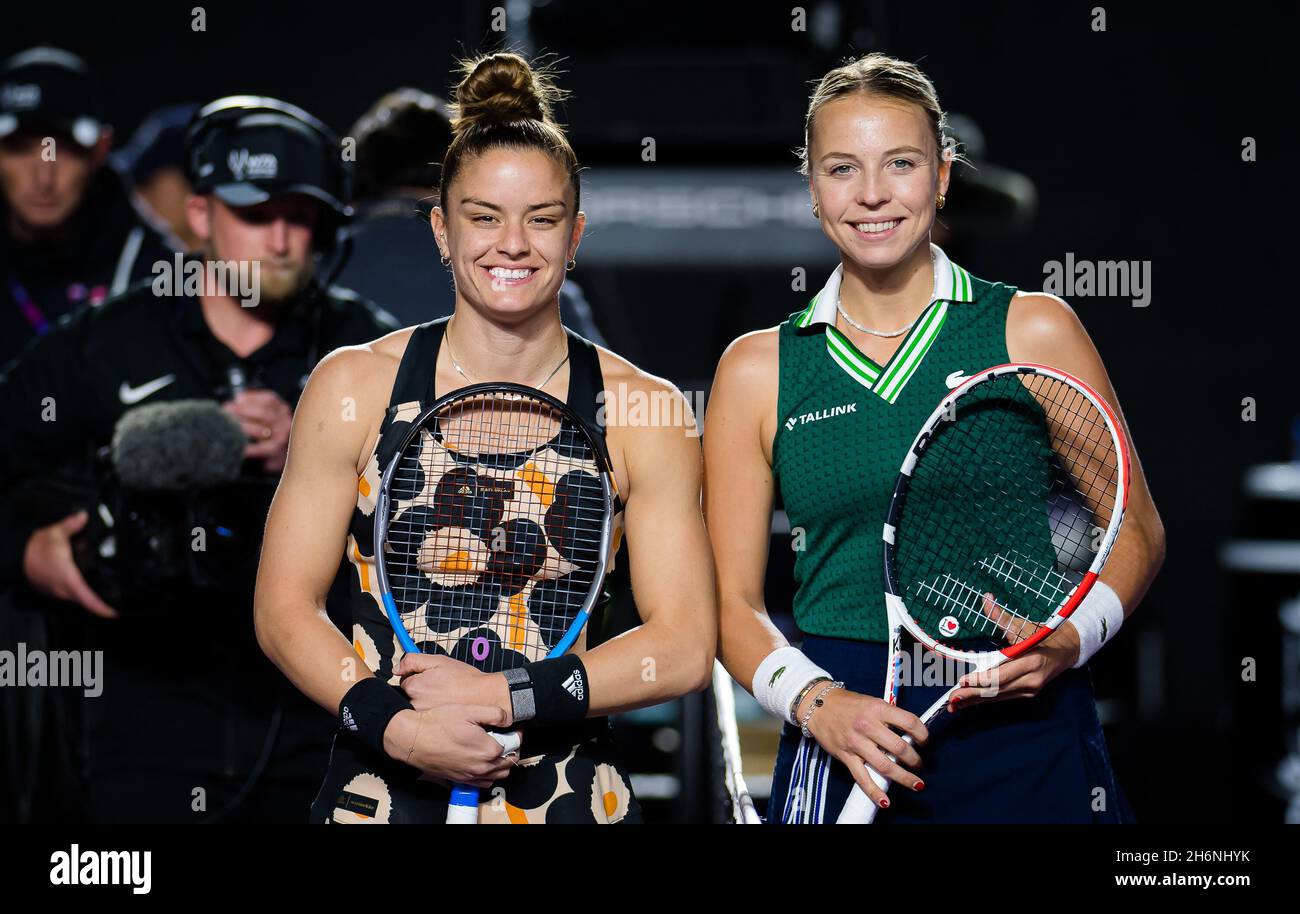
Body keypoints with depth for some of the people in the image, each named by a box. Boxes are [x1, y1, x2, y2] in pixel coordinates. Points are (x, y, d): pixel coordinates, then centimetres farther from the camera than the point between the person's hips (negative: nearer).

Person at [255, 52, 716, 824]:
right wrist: (397, 726, -17)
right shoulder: (354, 385, -2)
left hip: (568, 794, 0)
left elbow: (684, 647, -6)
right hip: (379, 792, 0)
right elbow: (285, 610, -2)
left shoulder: (645, 410, -3)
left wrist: (501, 698, -15)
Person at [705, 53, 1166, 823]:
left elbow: (1134, 530, 6)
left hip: (1028, 738, 0)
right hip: (844, 760, 1)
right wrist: (816, 702, -12)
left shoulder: (1033, 330, 2)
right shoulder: (758, 369, 5)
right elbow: (734, 596, 5)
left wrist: (1069, 641, -11)